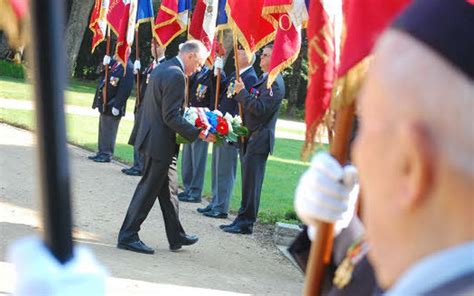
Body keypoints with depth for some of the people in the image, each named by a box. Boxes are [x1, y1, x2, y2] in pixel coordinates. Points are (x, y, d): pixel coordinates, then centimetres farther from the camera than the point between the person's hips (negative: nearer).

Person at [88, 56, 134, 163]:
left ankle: (107, 154, 9)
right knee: (103, 130, 16)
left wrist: (117, 106, -22)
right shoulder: (114, 63, 11)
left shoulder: (127, 67, -17)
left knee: (108, 131, 0)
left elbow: (125, 89, -21)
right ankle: (101, 153, 26)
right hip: (105, 105, 9)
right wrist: (106, 65, 1)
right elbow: (105, 80, 18)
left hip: (112, 106, -9)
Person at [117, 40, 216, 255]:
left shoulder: (161, 69, 11)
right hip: (161, 142, -10)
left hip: (153, 136, 10)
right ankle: (127, 236, 6)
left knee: (167, 188, 16)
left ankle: (176, 237, 25)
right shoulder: (176, 75, -19)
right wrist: (199, 134, -20)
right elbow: (171, 117, -23)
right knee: (148, 189, -1)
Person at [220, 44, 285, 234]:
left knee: (251, 182, -6)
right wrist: (240, 93, 6)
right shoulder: (264, 79, 18)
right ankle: (242, 220, 19)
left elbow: (260, 109, -22)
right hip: (250, 138, 10)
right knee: (247, 181, 13)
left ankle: (246, 223, -1)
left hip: (259, 139, -10)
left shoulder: (275, 83, -14)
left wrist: (242, 92, -17)